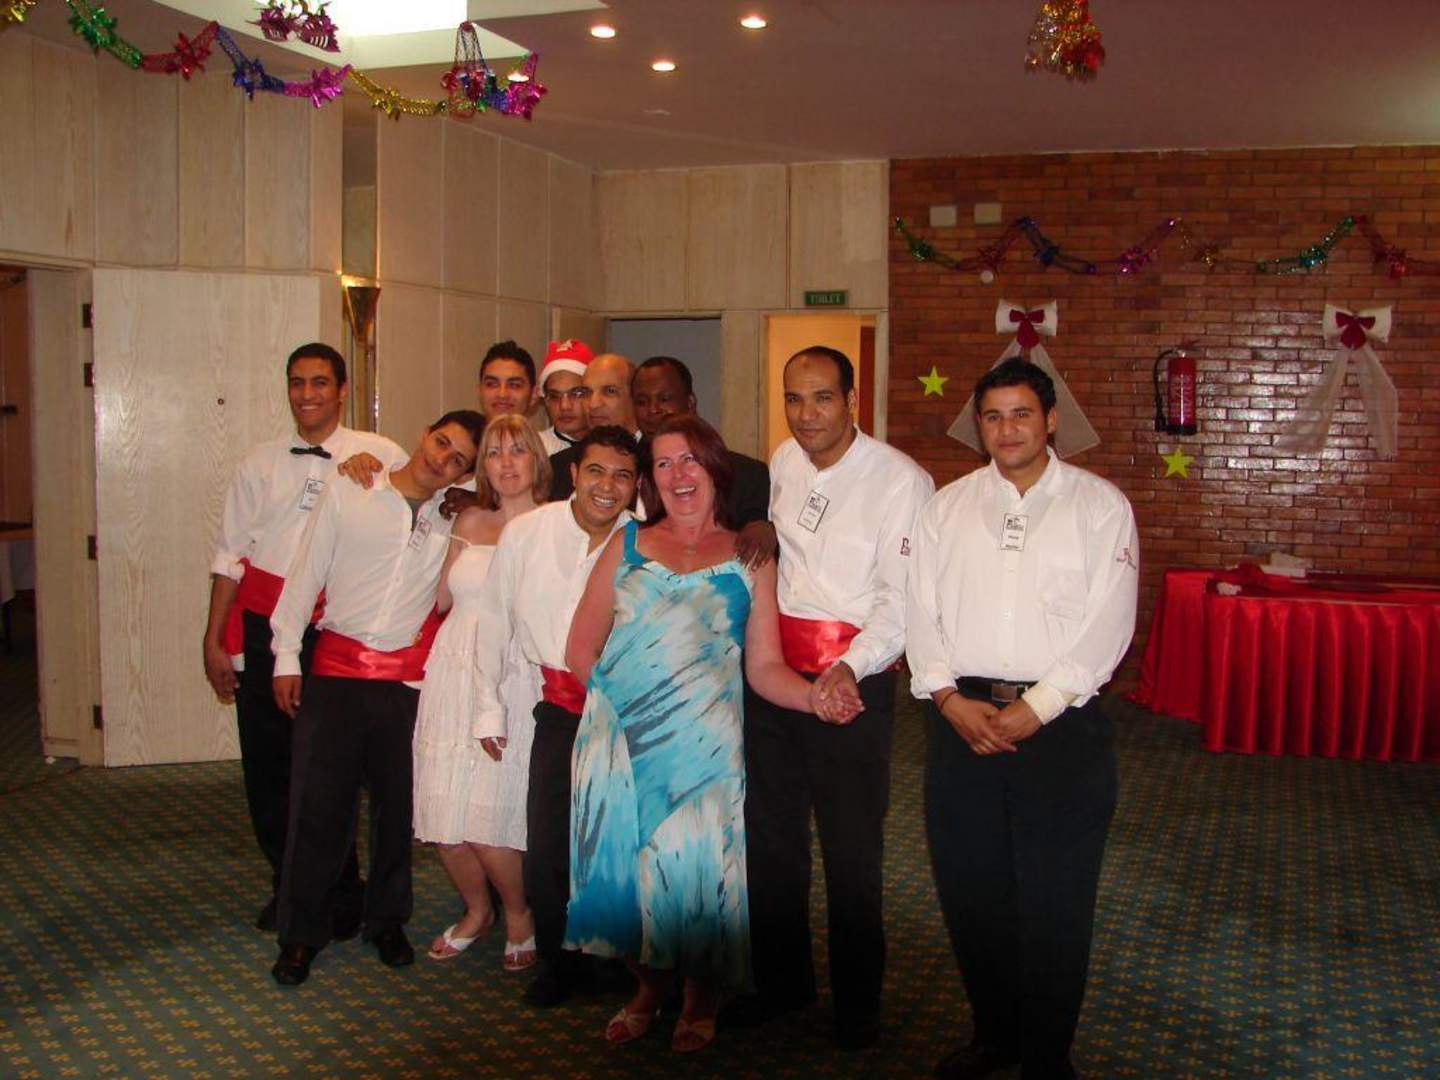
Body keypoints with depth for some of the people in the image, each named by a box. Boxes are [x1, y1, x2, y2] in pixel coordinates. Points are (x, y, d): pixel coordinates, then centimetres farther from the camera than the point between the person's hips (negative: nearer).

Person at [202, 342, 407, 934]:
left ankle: (340, 895, 23)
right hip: (263, 625, 3)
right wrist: (214, 640, 7)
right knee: (265, 763, 8)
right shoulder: (261, 462, 10)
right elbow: (230, 556, 10)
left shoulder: (381, 457, -1)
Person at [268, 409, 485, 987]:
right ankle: (300, 934, 14)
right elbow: (306, 575, 5)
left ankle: (387, 922, 27)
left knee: (398, 804, 9)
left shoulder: (455, 520, 7)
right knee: (318, 802, 0)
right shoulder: (348, 495, 3)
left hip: (408, 679, 2)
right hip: (337, 668, -2)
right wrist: (287, 656, 1)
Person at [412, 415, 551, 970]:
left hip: (516, 681, -4)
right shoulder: (471, 522, 14)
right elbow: (443, 598, 11)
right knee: (444, 818, 5)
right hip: (455, 678, 5)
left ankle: (518, 915, 22)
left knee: (487, 824, -7)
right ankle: (476, 910, 33)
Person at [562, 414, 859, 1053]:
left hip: (702, 744, -2)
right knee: (624, 857, 1)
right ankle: (649, 985, 29)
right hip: (619, 738, 2)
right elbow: (580, 651, 12)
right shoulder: (626, 545, 12)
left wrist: (815, 695, -17)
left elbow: (764, 666, -1)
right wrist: (621, 690, 2)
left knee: (694, 863, -4)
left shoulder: (748, 558, 7)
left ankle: (701, 1000, 23)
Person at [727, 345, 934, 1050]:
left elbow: (904, 596, -16)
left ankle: (857, 1001, 23)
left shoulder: (900, 480, -11)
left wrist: (852, 667, -27)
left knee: (851, 847, 3)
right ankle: (781, 979, 34)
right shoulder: (782, 463, 8)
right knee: (770, 833, 15)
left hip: (853, 680, -6)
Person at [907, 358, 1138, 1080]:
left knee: (1055, 903, 3)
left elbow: (1107, 624, -6)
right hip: (960, 717, 3)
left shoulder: (1099, 505, 1)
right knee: (969, 888, 10)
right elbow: (921, 611, 6)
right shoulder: (949, 506, 11)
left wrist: (1034, 709, -13)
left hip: (1060, 721, -3)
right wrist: (951, 698, -8)